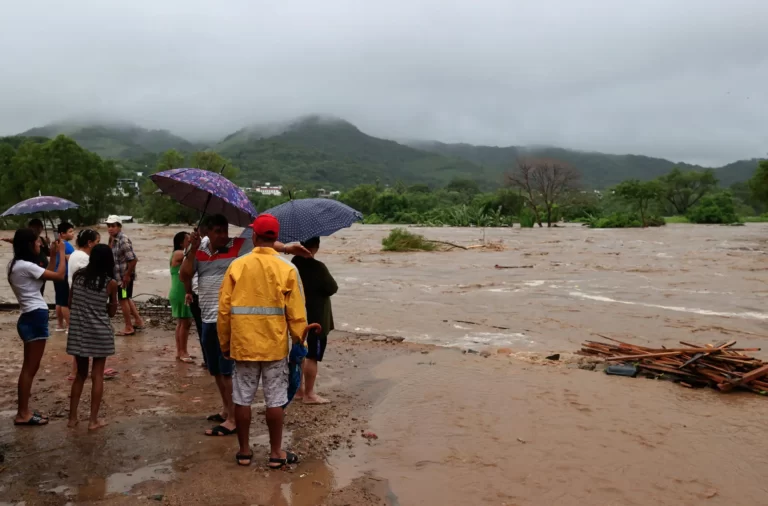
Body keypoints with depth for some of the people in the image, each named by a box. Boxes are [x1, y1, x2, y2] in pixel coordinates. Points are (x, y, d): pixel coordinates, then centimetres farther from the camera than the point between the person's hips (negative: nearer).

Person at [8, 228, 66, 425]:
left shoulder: (17, 265, 13)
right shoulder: (26, 266, -18)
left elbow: (47, 275, 18)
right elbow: (59, 276, -18)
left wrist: (53, 255, 13)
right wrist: (61, 253, -7)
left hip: (31, 318, 10)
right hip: (35, 318, -10)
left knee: (29, 367, 16)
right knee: (30, 368, -3)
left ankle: (23, 410, 24)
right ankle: (23, 414, 5)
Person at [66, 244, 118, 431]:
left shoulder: (78, 275, -2)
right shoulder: (111, 283, -10)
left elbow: (70, 303, 6)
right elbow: (112, 312, -1)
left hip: (78, 331, 3)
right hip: (100, 333, -3)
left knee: (81, 374, 16)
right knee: (97, 375, 6)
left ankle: (72, 417, 19)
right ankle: (94, 420, 8)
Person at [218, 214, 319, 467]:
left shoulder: (237, 266, -4)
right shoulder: (287, 269, -7)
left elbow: (224, 309, -2)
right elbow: (296, 313, -7)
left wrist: (224, 342, 10)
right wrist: (300, 343, 5)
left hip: (243, 344, 1)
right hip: (274, 345, -1)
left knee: (242, 399, 11)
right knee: (275, 400, 8)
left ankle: (244, 451, 22)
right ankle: (276, 453, 16)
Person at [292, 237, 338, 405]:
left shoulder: (294, 263, 3)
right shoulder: (317, 267, -20)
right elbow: (333, 288, -13)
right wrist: (321, 285, 4)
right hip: (315, 319, -8)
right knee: (312, 356, 0)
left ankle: (299, 390, 25)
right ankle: (309, 394, 6)